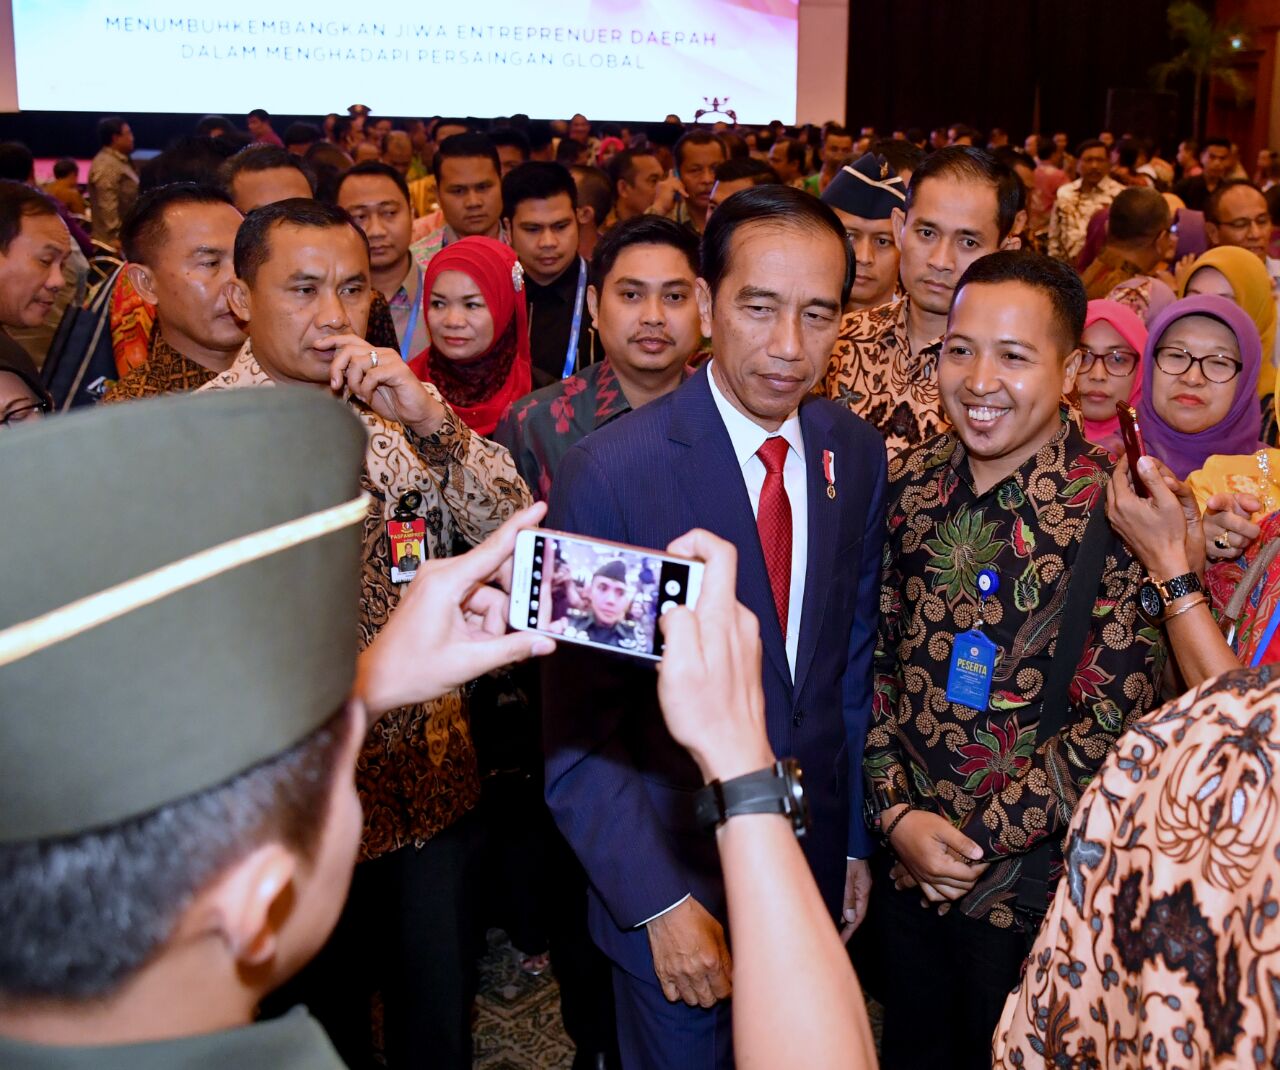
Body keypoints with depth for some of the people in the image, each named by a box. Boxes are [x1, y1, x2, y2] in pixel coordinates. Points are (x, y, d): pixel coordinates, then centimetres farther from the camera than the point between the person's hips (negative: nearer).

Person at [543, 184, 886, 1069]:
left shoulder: (857, 456, -4)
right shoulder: (611, 473, -20)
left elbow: (854, 655, 6)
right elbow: (580, 729, -16)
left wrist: (855, 838, 9)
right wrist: (657, 900, -18)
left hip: (815, 859, 5)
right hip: (676, 877, -4)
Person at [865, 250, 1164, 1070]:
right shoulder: (909, 486, -3)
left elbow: (1109, 722, -17)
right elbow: (875, 658, 1)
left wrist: (979, 841, -15)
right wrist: (899, 813, -8)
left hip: (1032, 879, -4)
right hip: (903, 857, 4)